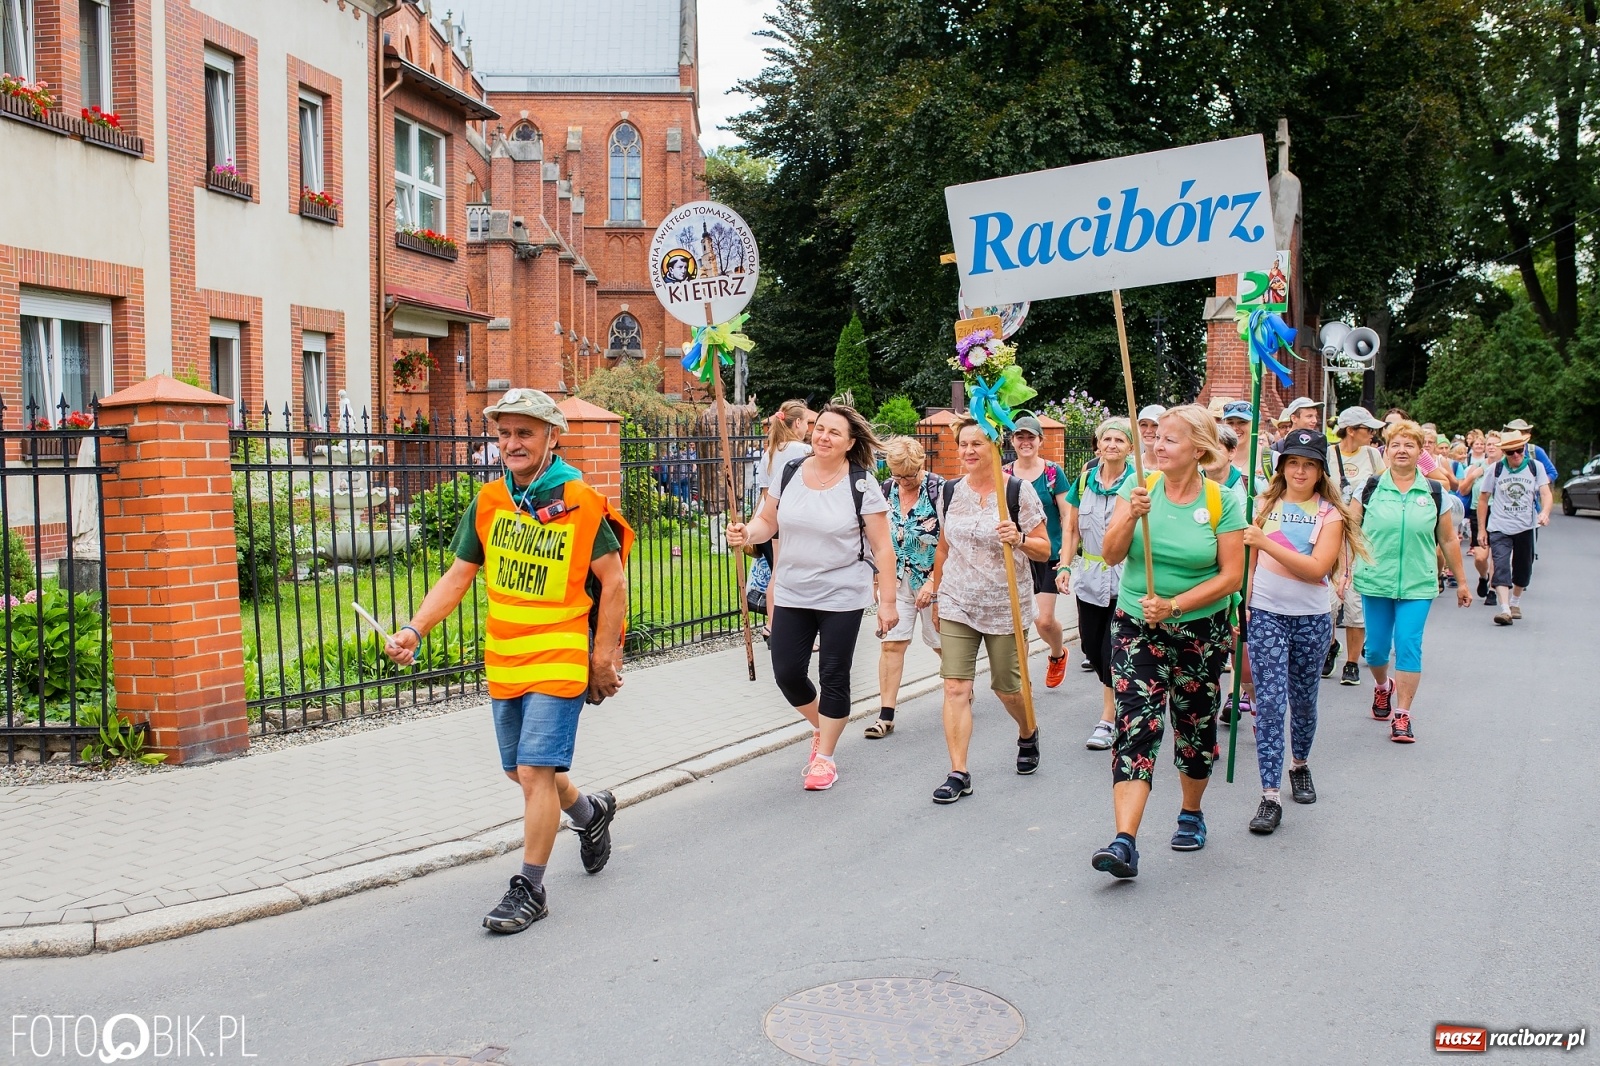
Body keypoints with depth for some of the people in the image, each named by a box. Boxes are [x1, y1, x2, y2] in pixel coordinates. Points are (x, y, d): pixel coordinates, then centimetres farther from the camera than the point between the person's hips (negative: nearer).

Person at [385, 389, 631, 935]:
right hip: (504, 663, 6)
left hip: (559, 661, -6)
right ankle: (591, 812, 46)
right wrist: (413, 630, -7)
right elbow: (458, 576, 6)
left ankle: (528, 889, 5)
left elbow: (614, 582, -7)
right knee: (523, 771, 17)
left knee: (536, 771, -9)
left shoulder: (580, 504, -11)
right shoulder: (488, 502, 4)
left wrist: (604, 659, -7)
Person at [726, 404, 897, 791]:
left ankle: (825, 757, 21)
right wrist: (746, 533, -14)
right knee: (787, 673, 5)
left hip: (842, 596, -4)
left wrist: (888, 601, -11)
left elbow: (882, 548, -9)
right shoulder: (790, 473, 0)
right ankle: (822, 727, 35)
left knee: (833, 676, 3)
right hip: (791, 595, 4)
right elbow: (768, 521, 9)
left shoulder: (861, 486, -11)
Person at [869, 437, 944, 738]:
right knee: (891, 643, -3)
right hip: (897, 578, 4)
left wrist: (933, 583, -19)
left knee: (941, 641, 9)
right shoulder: (887, 490, 3)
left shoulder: (939, 489, -13)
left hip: (934, 578, -4)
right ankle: (886, 715, 0)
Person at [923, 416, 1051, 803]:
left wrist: (1018, 540, -25)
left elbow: (1044, 550, -5)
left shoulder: (1019, 491, -7)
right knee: (955, 688, -7)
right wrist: (935, 592, 20)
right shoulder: (950, 491, 5)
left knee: (1007, 688, 10)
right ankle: (959, 774, -1)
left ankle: (1028, 735, 43)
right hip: (956, 606, 3)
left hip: (1005, 607, -2)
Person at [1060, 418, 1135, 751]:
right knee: (1091, 646, 10)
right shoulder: (1085, 479, 6)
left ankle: (1108, 719, 8)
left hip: (1124, 578, -5)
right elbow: (1071, 529, 11)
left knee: (1113, 650, -5)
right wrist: (1066, 566, 3)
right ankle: (1120, 697, 34)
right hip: (1090, 576, 5)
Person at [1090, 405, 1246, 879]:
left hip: (1200, 632, 0)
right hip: (1136, 628, 0)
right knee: (1136, 725, -12)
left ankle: (1191, 814, 38)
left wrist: (1174, 605, -18)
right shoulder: (1140, 488, -2)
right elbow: (1111, 555, -8)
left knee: (1195, 725, 13)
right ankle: (1125, 842, -18)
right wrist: (1131, 516, -26)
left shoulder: (1222, 502, -7)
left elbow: (1231, 576, -8)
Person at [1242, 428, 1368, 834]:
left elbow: (1317, 568, -15)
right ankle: (1269, 797, -9)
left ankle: (1300, 765, 41)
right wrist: (1242, 606, -5)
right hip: (1266, 614, 0)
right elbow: (1248, 561, 7)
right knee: (1269, 701, -9)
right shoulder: (1265, 506, 4)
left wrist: (1266, 543, -24)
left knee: (1303, 701, 14)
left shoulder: (1330, 514, -1)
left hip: (1311, 618, 1)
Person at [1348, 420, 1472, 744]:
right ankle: (1382, 686, 41)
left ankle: (1402, 716, 2)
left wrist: (1461, 582, 14)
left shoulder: (1434, 493, 4)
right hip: (1375, 582, 0)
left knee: (1409, 646, -7)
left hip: (1417, 585, 0)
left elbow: (1448, 541, 11)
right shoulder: (1369, 488, 0)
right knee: (1376, 647, 8)